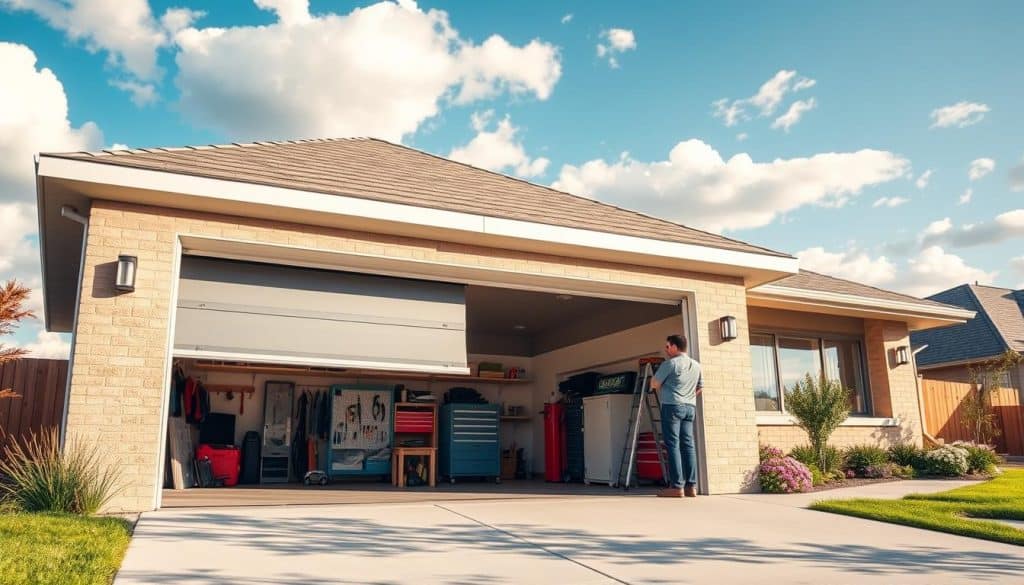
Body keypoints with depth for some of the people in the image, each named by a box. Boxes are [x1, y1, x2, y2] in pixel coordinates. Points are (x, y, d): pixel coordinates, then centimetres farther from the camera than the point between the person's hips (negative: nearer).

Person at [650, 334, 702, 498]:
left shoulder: (670, 363, -7)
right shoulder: (696, 365, 15)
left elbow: (654, 384, -3)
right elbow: (699, 388, 22)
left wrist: (661, 388, 17)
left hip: (672, 406, -7)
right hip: (690, 407, 7)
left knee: (673, 444, -6)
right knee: (688, 445, 5)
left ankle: (677, 486, -9)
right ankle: (691, 486, 2)